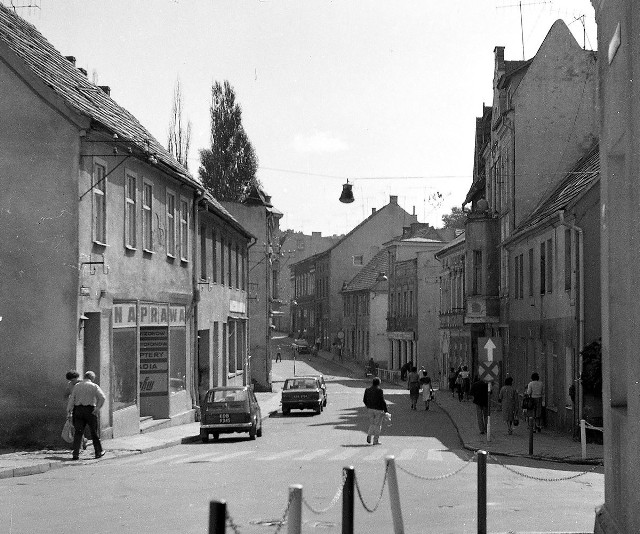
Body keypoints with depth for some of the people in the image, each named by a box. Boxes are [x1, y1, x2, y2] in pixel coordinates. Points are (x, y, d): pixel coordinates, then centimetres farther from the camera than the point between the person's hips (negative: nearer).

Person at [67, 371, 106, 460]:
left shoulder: (77, 386, 8)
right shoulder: (94, 386, -1)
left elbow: (72, 398, 2)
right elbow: (102, 397, -13)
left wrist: (69, 410, 1)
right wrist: (97, 408, -10)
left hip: (78, 410, 2)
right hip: (90, 410, -2)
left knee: (78, 432, 1)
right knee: (94, 432, 10)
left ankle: (76, 453, -8)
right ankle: (98, 452, 21)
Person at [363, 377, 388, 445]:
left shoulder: (367, 389, 4)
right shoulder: (380, 390, -13)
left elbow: (364, 400, 10)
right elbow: (382, 401, -16)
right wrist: (385, 410, -11)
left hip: (370, 409, 5)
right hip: (378, 409, -5)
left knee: (372, 424, 16)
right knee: (377, 425, 5)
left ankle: (369, 435, -9)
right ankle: (375, 440, 5)